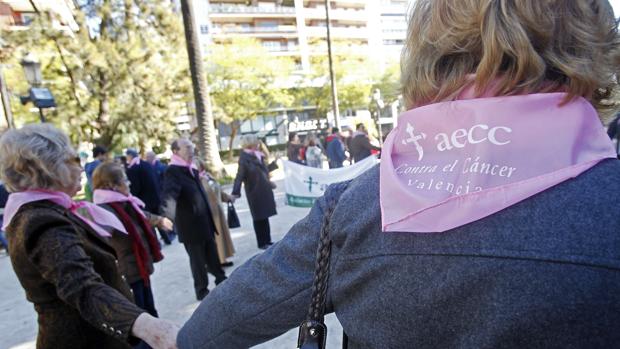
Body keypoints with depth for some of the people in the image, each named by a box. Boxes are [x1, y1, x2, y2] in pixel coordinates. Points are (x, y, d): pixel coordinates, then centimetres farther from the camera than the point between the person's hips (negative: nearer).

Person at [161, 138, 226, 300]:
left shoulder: (193, 169, 10)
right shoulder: (172, 171, -14)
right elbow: (170, 190, -34)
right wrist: (170, 203, -55)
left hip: (204, 222, 7)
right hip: (190, 225, -7)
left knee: (213, 255, 17)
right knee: (197, 258, 7)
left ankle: (221, 280, 33)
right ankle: (202, 290, 23)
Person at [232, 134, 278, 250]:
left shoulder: (257, 155, 6)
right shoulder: (244, 158, -16)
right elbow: (239, 176, -22)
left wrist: (274, 163, 27)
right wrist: (235, 192, -32)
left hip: (264, 190, 7)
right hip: (255, 192, -7)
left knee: (265, 216, 16)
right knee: (259, 217, 5)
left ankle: (267, 240, 29)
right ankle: (261, 243, 19)